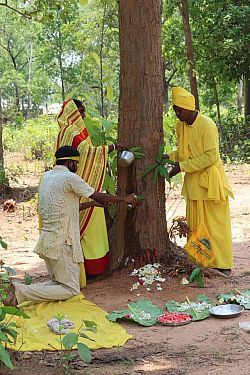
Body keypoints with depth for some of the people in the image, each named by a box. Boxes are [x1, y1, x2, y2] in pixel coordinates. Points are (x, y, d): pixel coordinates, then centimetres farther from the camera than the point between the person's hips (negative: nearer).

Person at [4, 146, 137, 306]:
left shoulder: (46, 176, 12)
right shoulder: (70, 177, -13)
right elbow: (99, 196, -4)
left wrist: (93, 203, 25)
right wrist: (125, 199, 10)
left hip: (47, 240, 9)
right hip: (62, 243, -9)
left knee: (58, 283, 20)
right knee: (71, 290, -1)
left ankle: (21, 289, -1)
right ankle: (21, 292, -13)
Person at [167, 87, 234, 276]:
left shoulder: (207, 125, -17)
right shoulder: (180, 126, 6)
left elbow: (211, 157, -20)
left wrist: (182, 166, -20)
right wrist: (170, 157, -1)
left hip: (210, 181, -7)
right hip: (193, 183, 7)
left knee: (216, 224, 0)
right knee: (195, 225, 9)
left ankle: (223, 265, 8)